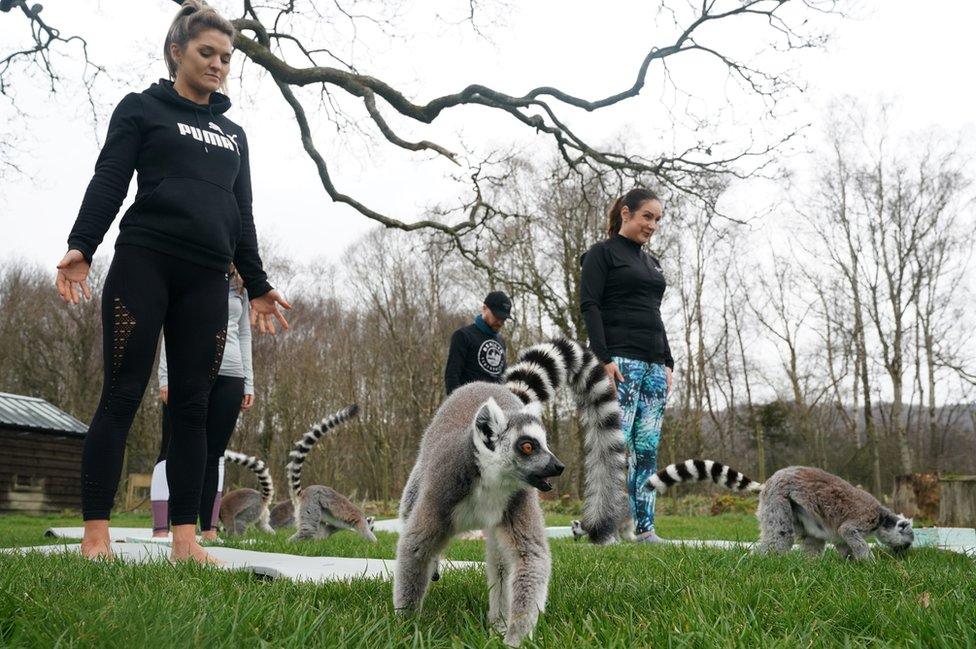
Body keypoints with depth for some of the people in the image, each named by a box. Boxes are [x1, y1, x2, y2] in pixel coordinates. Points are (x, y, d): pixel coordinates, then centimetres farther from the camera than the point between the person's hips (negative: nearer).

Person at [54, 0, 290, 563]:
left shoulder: (233, 134, 24)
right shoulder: (141, 109, 11)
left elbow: (241, 216, 23)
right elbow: (109, 181, -1)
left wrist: (258, 285, 16)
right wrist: (81, 247, -15)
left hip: (207, 279, 4)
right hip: (144, 263, -4)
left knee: (193, 407, -1)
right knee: (122, 396, -5)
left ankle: (186, 538, 0)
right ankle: (96, 533, -1)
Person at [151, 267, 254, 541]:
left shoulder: (239, 287, 18)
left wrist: (248, 383, 13)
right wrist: (165, 377, -6)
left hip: (229, 377, 4)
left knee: (214, 454, 4)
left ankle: (209, 531, 6)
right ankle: (160, 531, -6)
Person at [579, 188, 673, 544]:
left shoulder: (650, 262, 23)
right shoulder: (602, 253, 2)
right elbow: (589, 305, -8)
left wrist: (667, 363, 16)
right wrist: (604, 359, -17)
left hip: (654, 364, 7)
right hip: (620, 360, -7)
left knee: (648, 448, 3)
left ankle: (644, 527, 5)